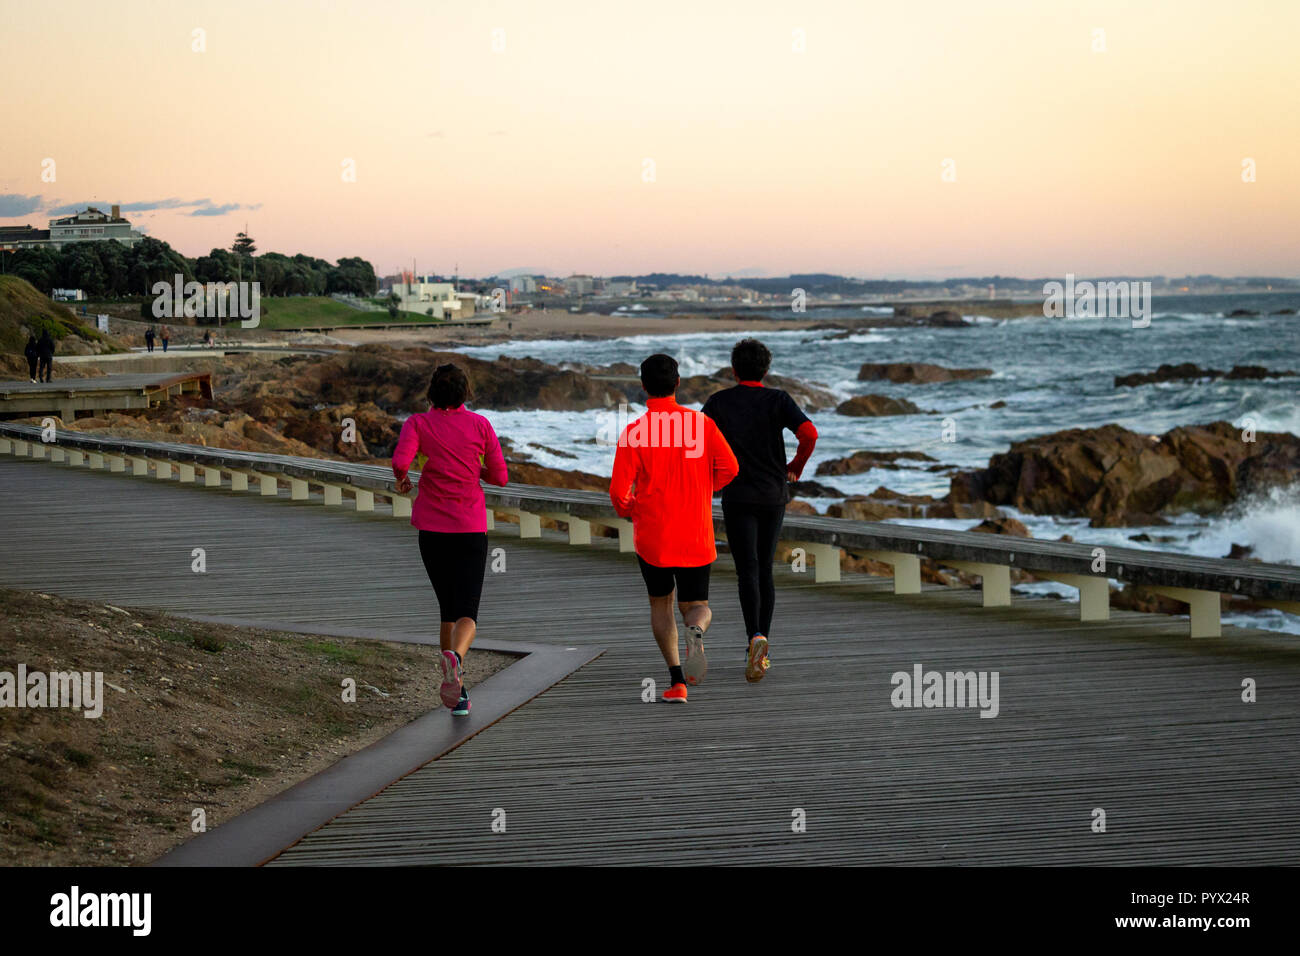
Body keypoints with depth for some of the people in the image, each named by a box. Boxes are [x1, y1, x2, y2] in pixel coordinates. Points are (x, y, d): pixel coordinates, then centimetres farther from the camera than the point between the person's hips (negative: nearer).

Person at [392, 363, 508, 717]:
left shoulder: (418, 423, -3)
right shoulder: (480, 425, 0)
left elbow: (401, 461, -20)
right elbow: (499, 476, 4)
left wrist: (402, 477, 3)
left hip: (432, 529, 1)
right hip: (471, 528, -1)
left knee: (448, 610, 17)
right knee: (467, 615, -6)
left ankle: (456, 690, 18)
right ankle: (454, 657, -38)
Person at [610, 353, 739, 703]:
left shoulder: (633, 432, -8)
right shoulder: (702, 423, -1)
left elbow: (618, 492, -12)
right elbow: (729, 467, -9)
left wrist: (628, 510, 12)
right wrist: (703, 490, 11)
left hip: (652, 536, -1)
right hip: (696, 538, 1)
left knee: (660, 603, 19)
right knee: (697, 606, 13)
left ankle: (676, 678, 7)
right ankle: (696, 631, -24)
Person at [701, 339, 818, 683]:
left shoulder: (719, 401, 0)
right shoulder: (778, 400, 0)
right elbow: (809, 433, -16)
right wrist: (796, 466, 3)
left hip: (738, 497, -2)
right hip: (774, 496, 2)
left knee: (747, 572, -8)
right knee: (764, 570, 15)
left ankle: (756, 638, -32)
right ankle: (760, 649, 16)